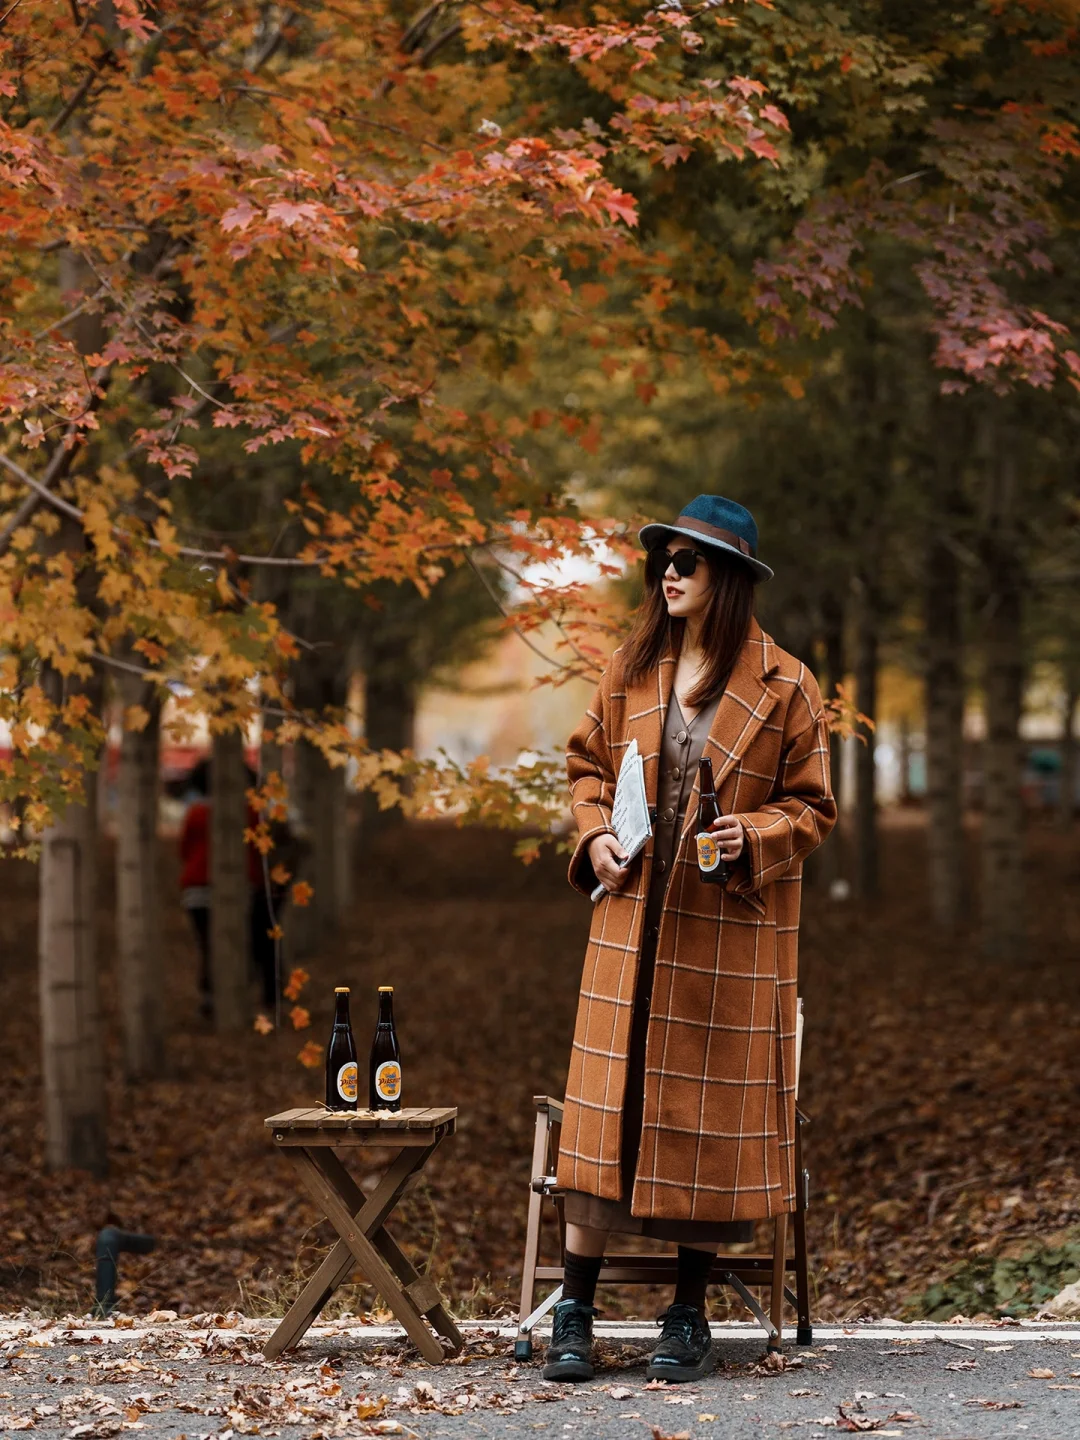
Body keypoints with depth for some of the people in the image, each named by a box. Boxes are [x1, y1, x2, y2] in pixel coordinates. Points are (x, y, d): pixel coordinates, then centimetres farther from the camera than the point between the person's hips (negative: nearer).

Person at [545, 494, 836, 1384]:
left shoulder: (784, 688, -4)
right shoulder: (631, 672, 7)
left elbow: (813, 806, 0)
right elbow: (588, 763, 18)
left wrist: (753, 838, -17)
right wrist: (596, 834, 0)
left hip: (730, 935, -2)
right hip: (633, 922, 3)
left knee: (708, 1114, 3)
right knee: (605, 1108, -1)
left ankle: (689, 1316, 15)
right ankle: (576, 1311, 6)